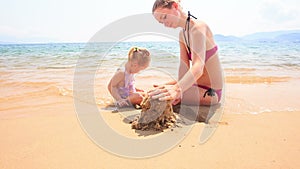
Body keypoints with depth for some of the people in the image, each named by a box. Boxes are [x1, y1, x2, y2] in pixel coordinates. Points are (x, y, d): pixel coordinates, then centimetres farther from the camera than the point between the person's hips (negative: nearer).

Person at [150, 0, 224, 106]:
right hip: (198, 87, 8)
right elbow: (184, 67, -7)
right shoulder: (182, 34, 6)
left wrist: (177, 89, -55)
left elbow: (198, 67, -38)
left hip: (210, 92, -8)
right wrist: (179, 91, -23)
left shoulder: (197, 27, -21)